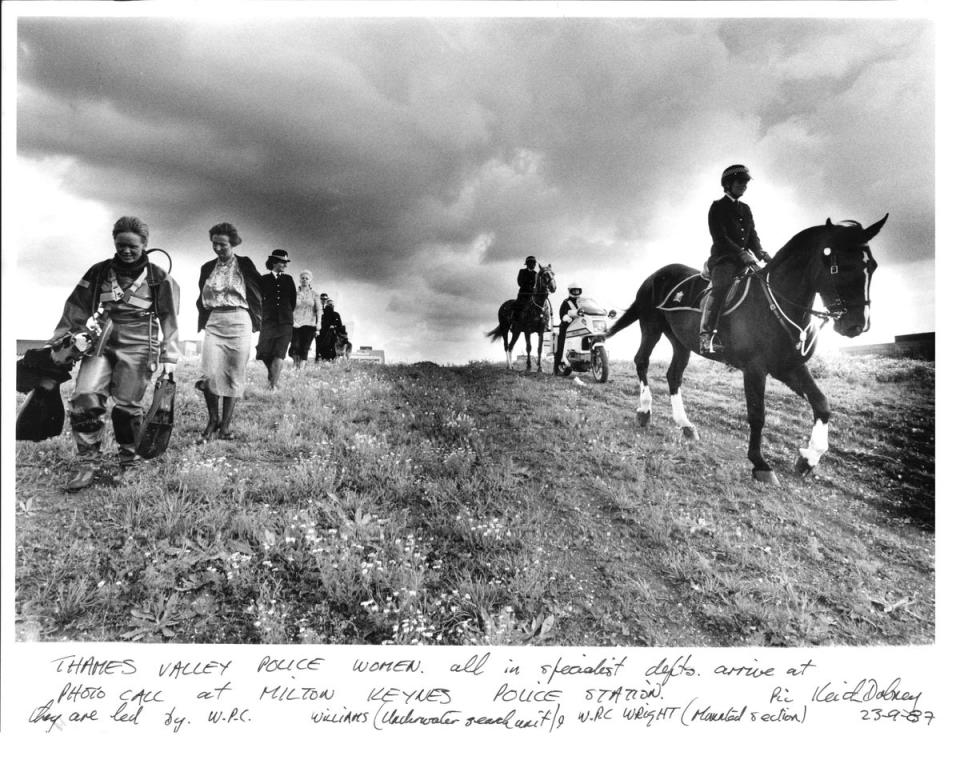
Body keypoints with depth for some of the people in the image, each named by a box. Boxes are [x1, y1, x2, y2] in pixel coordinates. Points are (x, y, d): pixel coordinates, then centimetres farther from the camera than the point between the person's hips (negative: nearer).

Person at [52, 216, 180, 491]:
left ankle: (129, 463, 17)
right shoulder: (99, 272, 9)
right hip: (102, 342, 3)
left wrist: (169, 358, 0)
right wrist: (60, 339, 11)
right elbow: (77, 307, 15)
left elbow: (169, 320, 3)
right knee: (84, 396, -12)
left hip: (138, 346, -3)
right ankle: (88, 463, 0)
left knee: (127, 404, -2)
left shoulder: (158, 278, 1)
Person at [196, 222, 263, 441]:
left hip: (239, 323, -2)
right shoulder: (207, 268, 13)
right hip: (214, 324, 2)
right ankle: (213, 419, 6)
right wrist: (203, 320, 14)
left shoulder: (245, 265, 4)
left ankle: (225, 425, 7)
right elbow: (201, 299, 22)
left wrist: (255, 321, 6)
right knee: (209, 374, -12)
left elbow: (258, 293, 8)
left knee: (234, 375, 0)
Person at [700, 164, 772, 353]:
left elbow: (753, 236, 17)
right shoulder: (718, 207, 1)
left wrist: (761, 253, -4)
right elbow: (720, 238, -11)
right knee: (720, 286, -31)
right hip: (722, 258, -7)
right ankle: (706, 336, -41)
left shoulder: (745, 209, 22)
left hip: (744, 258, 7)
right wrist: (741, 253, -22)